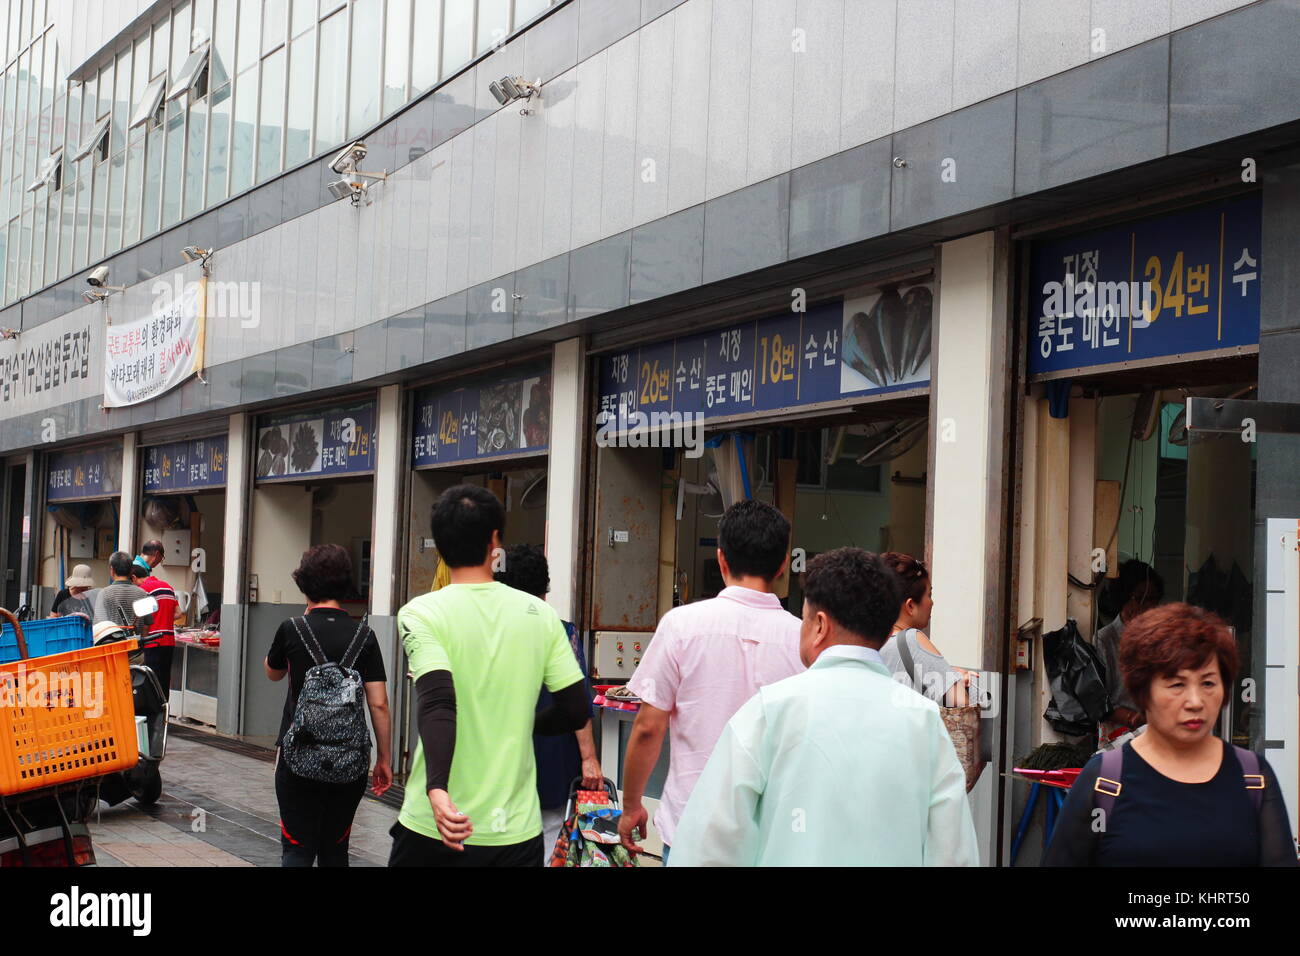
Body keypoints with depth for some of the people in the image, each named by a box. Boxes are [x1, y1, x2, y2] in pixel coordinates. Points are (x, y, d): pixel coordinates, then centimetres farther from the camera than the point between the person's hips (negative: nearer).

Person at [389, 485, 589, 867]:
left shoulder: (420, 613, -6)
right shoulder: (541, 614, 3)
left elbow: (437, 702, -21)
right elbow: (577, 710, 2)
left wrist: (436, 789, -31)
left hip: (440, 825, -2)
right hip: (517, 829, 2)